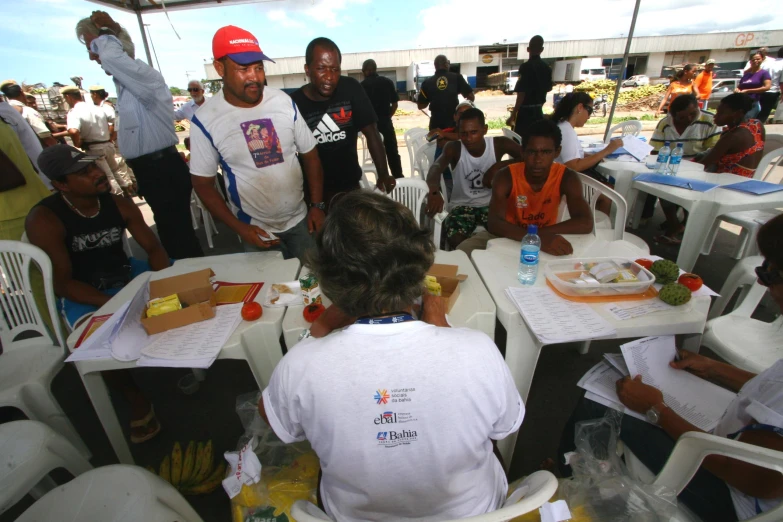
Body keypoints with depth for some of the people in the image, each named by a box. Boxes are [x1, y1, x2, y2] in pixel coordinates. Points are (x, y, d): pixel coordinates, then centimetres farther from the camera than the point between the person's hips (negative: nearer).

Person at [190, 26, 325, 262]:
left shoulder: (283, 101, -7)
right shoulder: (205, 119, -13)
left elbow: (310, 156, 1)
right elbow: (203, 183, -5)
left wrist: (317, 205, -6)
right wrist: (239, 228, -12)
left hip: (300, 220, 2)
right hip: (256, 230, -2)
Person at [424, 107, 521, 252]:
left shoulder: (499, 144, -9)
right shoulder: (454, 148, -14)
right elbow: (437, 166, -34)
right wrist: (434, 191, -56)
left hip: (490, 203, 1)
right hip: (462, 204, -1)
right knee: (455, 239, -27)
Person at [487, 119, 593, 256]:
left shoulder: (567, 177, -15)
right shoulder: (506, 177, -20)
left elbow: (586, 223, -25)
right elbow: (494, 223, -35)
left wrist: (540, 232, -37)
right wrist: (538, 238, -49)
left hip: (547, 238, 0)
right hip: (511, 239, 1)